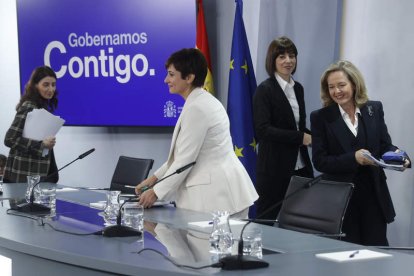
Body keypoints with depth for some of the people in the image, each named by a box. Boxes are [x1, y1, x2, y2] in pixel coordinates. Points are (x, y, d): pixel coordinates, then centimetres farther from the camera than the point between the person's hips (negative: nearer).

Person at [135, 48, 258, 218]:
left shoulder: (196, 108, -15)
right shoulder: (202, 101, 16)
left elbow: (185, 159, -14)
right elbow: (183, 153, 22)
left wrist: (157, 192, -5)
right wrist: (155, 177, 20)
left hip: (215, 195, -10)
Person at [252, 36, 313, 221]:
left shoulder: (298, 88, 13)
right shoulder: (265, 90, -8)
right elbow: (262, 130, -17)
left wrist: (312, 136, 0)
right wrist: (300, 138, -16)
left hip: (300, 167, 6)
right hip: (274, 170, -6)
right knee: (270, 221, 2)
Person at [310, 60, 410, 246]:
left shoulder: (374, 109, 6)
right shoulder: (320, 118, -1)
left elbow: (385, 146, 9)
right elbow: (319, 161, -6)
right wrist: (353, 158, -20)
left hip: (374, 197, 2)